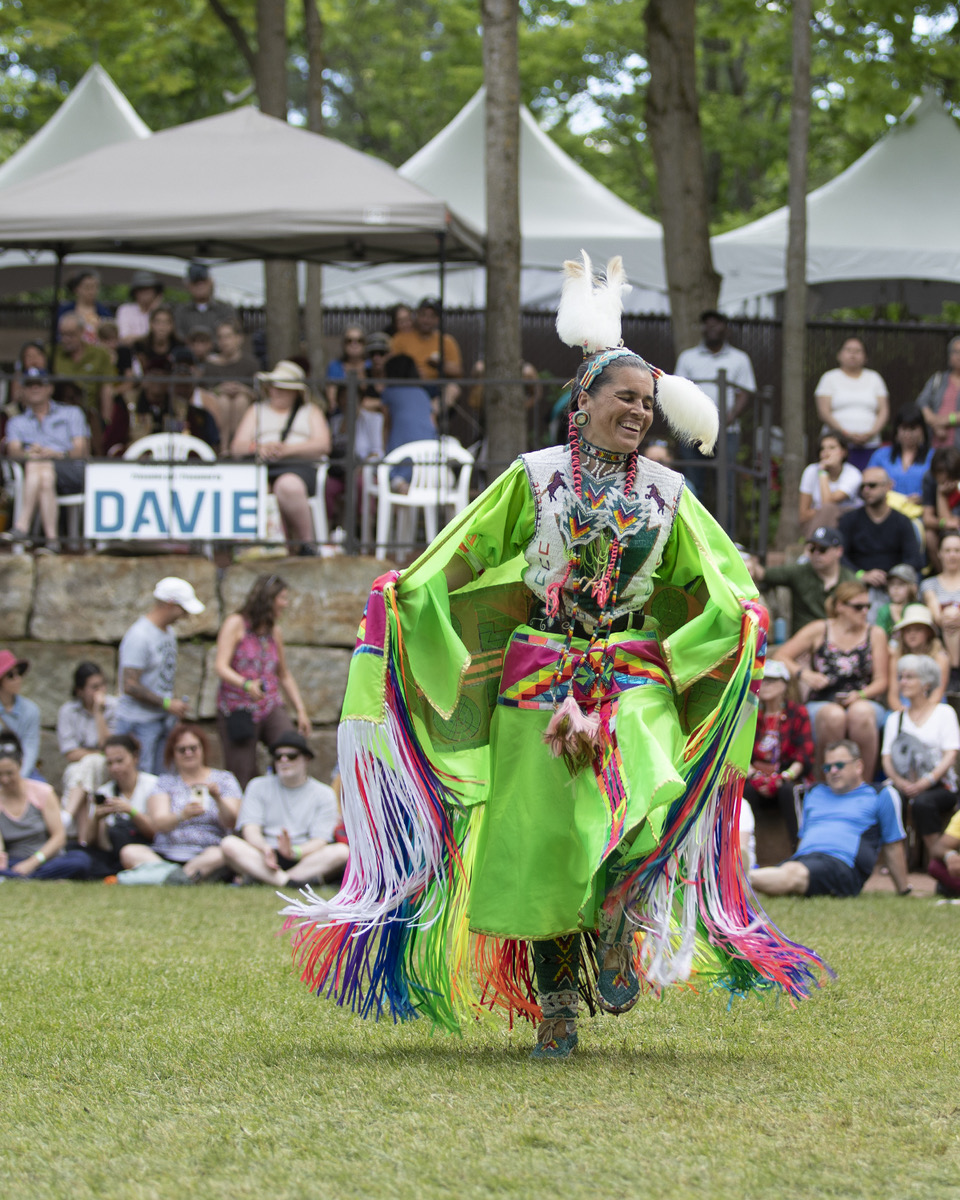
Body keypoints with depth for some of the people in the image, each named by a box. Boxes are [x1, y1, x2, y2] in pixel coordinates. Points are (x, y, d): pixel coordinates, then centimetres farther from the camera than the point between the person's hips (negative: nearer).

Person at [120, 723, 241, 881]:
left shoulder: (224, 779, 13)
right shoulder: (165, 781, 15)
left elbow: (231, 823, 0)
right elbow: (158, 823, -2)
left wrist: (218, 800, -21)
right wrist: (182, 816, -24)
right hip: (167, 854, 2)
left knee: (218, 855, -37)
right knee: (129, 852, -27)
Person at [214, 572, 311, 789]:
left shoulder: (274, 632, 14)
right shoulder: (236, 624, -3)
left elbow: (285, 675, 25)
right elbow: (221, 667, -14)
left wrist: (300, 710, 16)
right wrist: (246, 684, -33)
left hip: (271, 709, 4)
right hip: (238, 712, -4)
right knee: (242, 778, -6)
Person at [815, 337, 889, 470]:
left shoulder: (874, 378, 17)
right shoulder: (830, 378, 10)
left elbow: (884, 410, 11)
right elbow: (823, 412, 0)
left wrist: (872, 433, -8)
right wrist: (845, 433, -13)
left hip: (869, 446, 2)